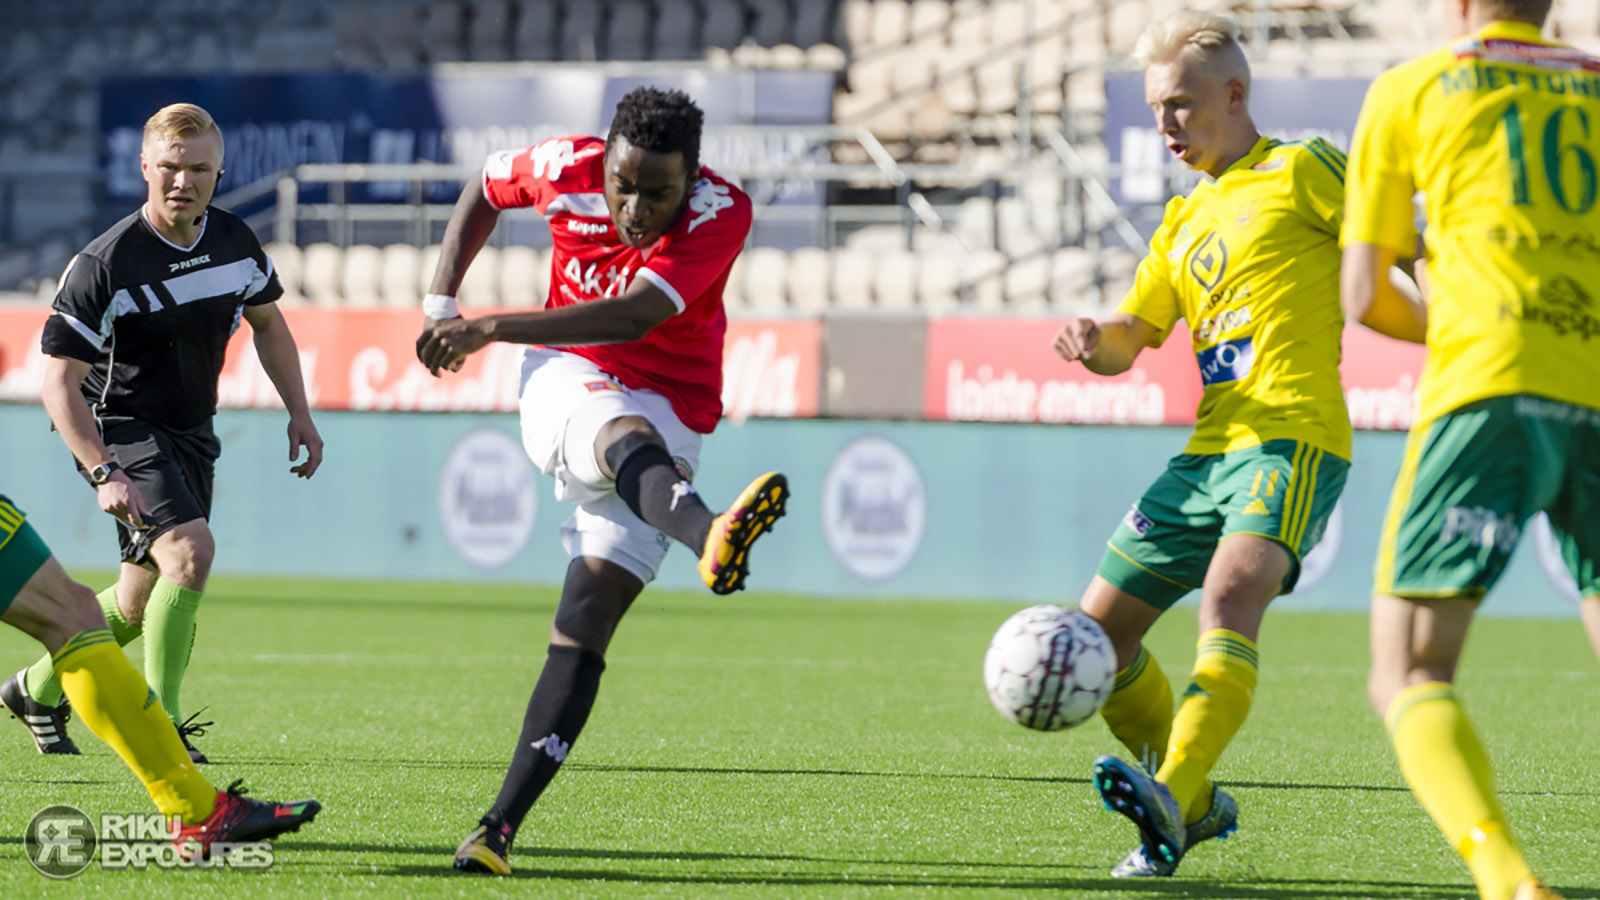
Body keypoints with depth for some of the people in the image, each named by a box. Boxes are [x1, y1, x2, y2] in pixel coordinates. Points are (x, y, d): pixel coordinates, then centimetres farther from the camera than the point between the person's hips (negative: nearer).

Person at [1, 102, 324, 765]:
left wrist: (299, 413, 9)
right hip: (121, 428, -7)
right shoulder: (104, 264, -23)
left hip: (190, 433, 7)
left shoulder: (235, 241, -4)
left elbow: (266, 321, 16)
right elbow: (59, 381, -21)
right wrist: (102, 473, -31)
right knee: (190, 549, -27)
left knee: (142, 600, 12)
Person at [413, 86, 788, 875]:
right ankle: (707, 536, -74)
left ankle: (501, 825, -9)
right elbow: (483, 190, 14)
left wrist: (492, 328, -34)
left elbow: (636, 316, -31)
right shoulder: (566, 168, -9)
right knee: (628, 436, -38)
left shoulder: (721, 215, -18)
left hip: (668, 410, 0)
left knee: (585, 623, -9)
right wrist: (441, 305, 6)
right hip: (567, 378, 0)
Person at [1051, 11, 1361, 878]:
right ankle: (1196, 805, 21)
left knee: (1228, 598, -31)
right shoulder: (1184, 221, 23)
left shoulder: (1301, 172, 3)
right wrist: (1093, 339, -2)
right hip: (1209, 448, 8)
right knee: (1097, 631, 7)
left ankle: (1171, 796, -46)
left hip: (1293, 440, -8)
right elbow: (1130, 337, 21)